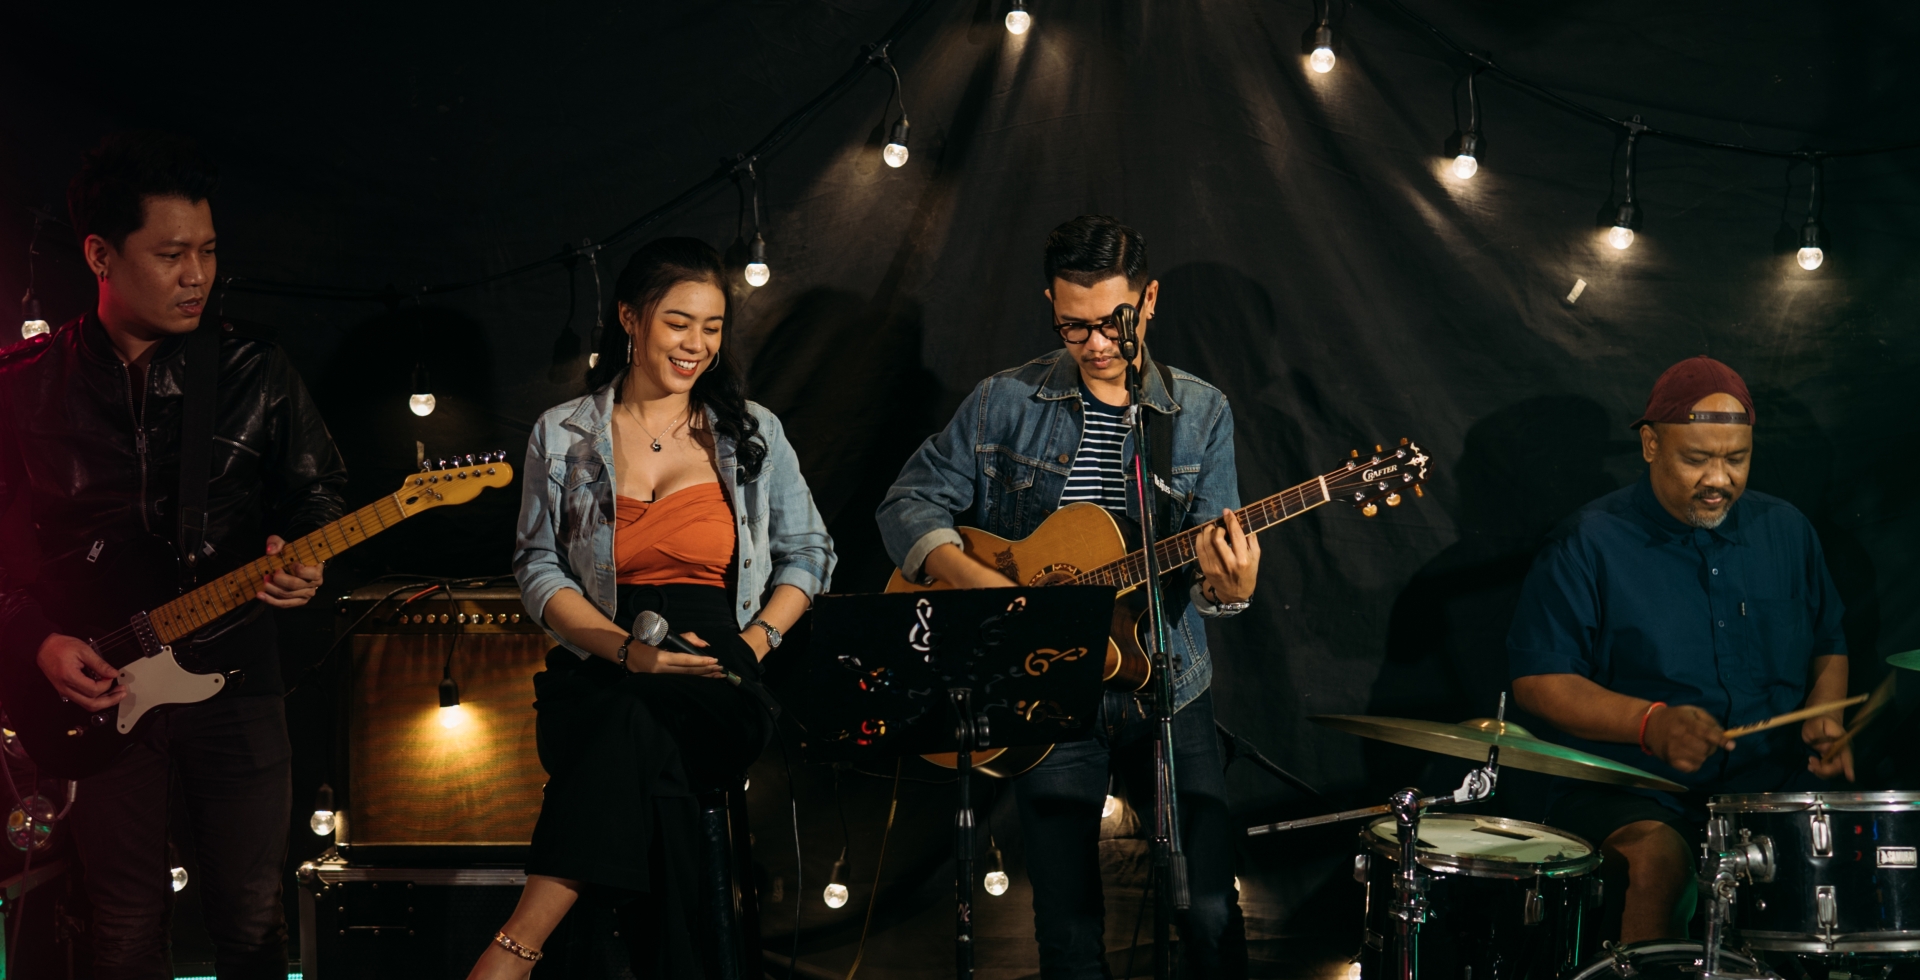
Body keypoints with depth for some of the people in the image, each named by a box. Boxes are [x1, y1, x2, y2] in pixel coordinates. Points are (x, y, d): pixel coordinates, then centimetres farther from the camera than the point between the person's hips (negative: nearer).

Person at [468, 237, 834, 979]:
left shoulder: (752, 433, 13)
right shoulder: (563, 435, 10)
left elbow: (808, 552, 15)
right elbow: (538, 568, 6)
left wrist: (756, 642, -3)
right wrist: (630, 650, -10)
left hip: (718, 694, -1)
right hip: (599, 680, 1)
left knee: (634, 728, -36)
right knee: (645, 764, -37)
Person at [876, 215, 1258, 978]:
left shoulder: (1201, 414, 2)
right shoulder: (1005, 404, 0)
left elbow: (1209, 551, -2)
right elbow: (908, 503, 1)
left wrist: (1228, 588, -27)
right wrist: (976, 580, -17)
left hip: (1167, 692, 1)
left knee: (1213, 913, -2)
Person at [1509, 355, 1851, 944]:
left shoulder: (1786, 531, 12)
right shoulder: (1590, 543, -3)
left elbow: (1828, 648, 24)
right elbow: (1537, 680, -6)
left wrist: (1825, 718, 1)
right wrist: (1650, 724, -20)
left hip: (1773, 783, 4)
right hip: (1632, 791, -4)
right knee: (1656, 861, -34)